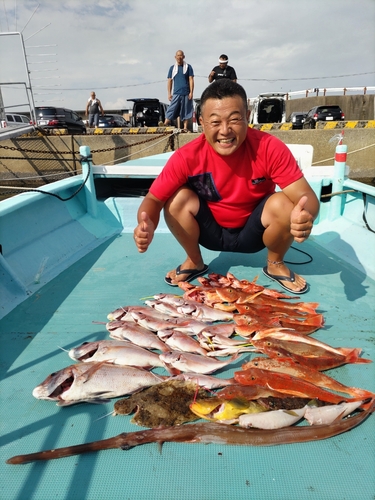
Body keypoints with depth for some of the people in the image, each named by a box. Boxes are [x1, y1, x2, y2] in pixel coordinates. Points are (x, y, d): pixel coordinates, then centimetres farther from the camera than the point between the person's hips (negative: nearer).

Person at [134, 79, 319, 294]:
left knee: (283, 204, -28)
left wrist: (305, 215, -51)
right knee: (178, 198, -24)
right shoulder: (188, 156, -22)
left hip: (253, 231, 0)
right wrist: (147, 225, -42)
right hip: (210, 231, 1)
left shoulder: (269, 148, -24)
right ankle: (194, 262, 4)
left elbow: (306, 196, -26)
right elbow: (154, 198, -18)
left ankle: (276, 264, 3)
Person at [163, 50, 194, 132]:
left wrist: (191, 92, -6)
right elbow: (169, 81, 11)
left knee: (186, 111, 1)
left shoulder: (188, 67, 7)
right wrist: (169, 93, 3)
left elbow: (191, 80, 3)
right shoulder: (172, 68, 11)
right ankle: (165, 125, -9)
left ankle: (185, 128, 6)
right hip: (176, 93, 1)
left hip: (186, 93, -1)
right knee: (171, 110, -5)